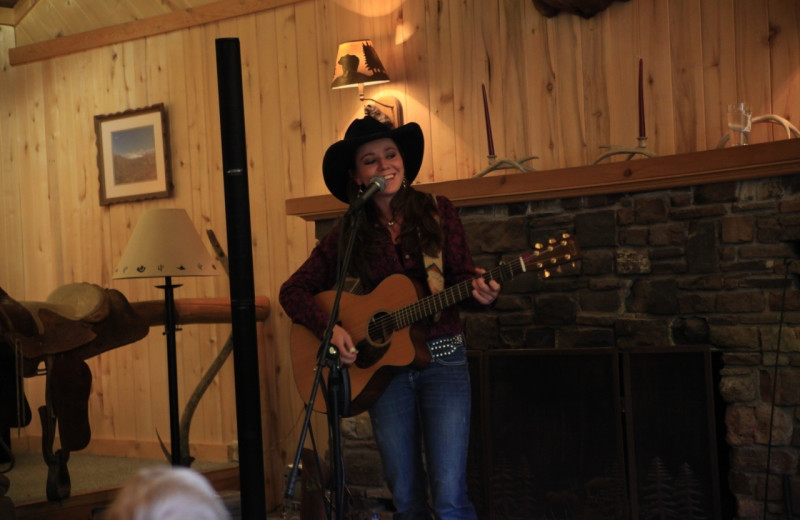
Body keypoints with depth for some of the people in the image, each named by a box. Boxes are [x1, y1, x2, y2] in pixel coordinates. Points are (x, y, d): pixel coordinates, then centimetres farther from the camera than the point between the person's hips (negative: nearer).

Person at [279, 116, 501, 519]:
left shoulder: (438, 212, 1)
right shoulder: (347, 234, 2)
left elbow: (461, 275, 3)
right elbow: (293, 291, 6)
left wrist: (478, 291, -20)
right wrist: (329, 328, -11)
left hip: (442, 359, -1)